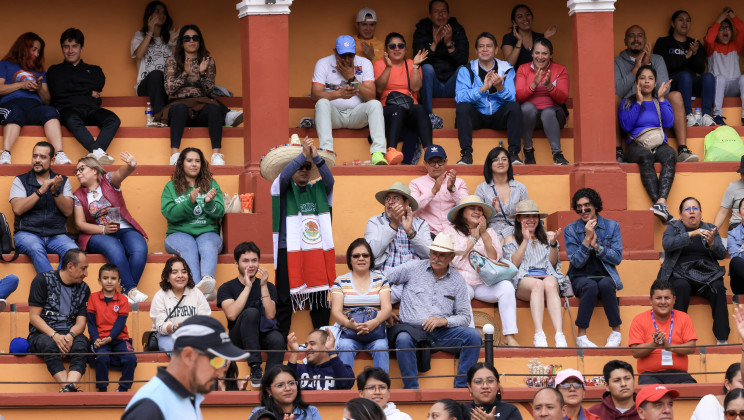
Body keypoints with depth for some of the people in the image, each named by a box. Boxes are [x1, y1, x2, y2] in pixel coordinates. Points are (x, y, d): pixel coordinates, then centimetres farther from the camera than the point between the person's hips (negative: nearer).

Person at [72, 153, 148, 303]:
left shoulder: (108, 180, 8)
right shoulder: (78, 196, 10)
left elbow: (121, 173, -16)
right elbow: (80, 224, 3)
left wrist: (131, 166, -42)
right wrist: (104, 230, -14)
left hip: (125, 230, 1)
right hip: (97, 234, -1)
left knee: (139, 249, -31)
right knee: (115, 249, -35)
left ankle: (126, 291, -29)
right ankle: (131, 289, -36)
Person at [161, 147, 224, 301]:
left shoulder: (211, 185, 16)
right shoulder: (171, 187, 12)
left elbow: (219, 213, 6)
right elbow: (168, 213, -3)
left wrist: (210, 202, -17)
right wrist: (190, 202, -17)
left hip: (208, 232, 1)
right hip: (179, 233, -1)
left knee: (209, 246, -35)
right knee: (189, 247, -36)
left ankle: (207, 279, -65)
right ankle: (199, 288, -59)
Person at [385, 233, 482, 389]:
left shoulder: (457, 280, 12)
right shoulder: (413, 268, 8)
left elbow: (465, 317, 9)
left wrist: (443, 321, -11)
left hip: (443, 331, 2)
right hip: (412, 328, -2)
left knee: (474, 336, -23)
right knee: (403, 339, -38)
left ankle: (461, 388, -20)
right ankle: (411, 389, -29)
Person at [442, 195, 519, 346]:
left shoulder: (490, 233, 18)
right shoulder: (451, 232, 8)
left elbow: (495, 258, 2)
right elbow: (454, 260, -6)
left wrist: (484, 234, -6)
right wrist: (474, 238, -3)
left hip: (485, 283, 3)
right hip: (462, 281, -3)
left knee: (507, 287, -26)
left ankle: (509, 336, -29)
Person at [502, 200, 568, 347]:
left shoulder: (546, 237, 29)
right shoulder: (511, 240, 21)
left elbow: (553, 263, 17)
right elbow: (513, 263, 4)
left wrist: (553, 244, 1)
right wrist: (525, 240, 0)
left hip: (548, 276, 2)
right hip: (523, 280, -2)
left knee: (550, 284, -38)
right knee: (537, 284, -40)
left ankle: (560, 335, -56)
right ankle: (539, 335, -55)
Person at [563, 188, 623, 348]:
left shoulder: (612, 226, 7)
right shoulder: (570, 230, 5)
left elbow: (617, 258, -1)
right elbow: (577, 262, -3)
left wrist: (596, 245, -13)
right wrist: (587, 239, -15)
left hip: (605, 276, 1)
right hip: (581, 278, -1)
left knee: (605, 285, -36)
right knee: (591, 286, -36)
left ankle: (616, 332, -23)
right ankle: (581, 336, -31)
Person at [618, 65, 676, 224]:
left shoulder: (662, 102, 22)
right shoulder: (628, 102, 17)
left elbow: (669, 122, 3)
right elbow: (626, 126, -1)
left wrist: (661, 99, 2)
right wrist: (639, 102, -1)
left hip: (659, 144, 2)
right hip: (636, 145, -2)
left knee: (669, 155, -35)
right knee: (646, 157, -39)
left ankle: (661, 202, -53)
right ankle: (660, 204, -51)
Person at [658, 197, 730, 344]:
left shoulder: (710, 229, 17)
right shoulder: (674, 228, 11)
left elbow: (722, 254, 7)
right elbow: (667, 244, -11)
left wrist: (711, 243, -15)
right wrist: (691, 234, -22)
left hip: (706, 273, 2)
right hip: (680, 274, -2)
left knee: (718, 287, -29)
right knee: (682, 287, -35)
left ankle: (722, 340, -31)